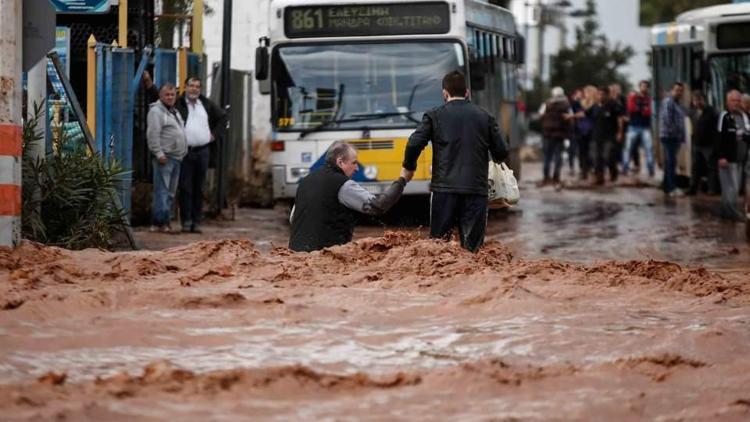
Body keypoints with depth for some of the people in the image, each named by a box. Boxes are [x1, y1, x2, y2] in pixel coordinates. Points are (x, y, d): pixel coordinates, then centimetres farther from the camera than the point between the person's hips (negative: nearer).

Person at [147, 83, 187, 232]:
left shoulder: (174, 111, 21)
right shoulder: (156, 111, -9)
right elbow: (153, 135, -17)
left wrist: (183, 152, 22)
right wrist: (159, 153, -21)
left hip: (176, 158, 10)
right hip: (164, 158, -10)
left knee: (170, 192, 11)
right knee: (162, 190, -12)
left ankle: (166, 221, 15)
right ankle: (159, 222, -14)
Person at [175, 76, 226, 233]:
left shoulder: (207, 105, 14)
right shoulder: (178, 104, -1)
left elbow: (221, 118, 26)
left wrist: (215, 134, 17)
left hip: (202, 151, 4)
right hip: (185, 151, -4)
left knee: (199, 188, 5)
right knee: (185, 188, -5)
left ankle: (197, 221, 9)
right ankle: (186, 220, -1)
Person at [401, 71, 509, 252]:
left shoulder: (434, 116, 3)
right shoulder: (485, 117, 9)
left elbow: (414, 144, -6)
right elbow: (501, 152, 7)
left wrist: (408, 167, 13)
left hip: (444, 189, -1)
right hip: (476, 188, 1)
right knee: (473, 247, 2)